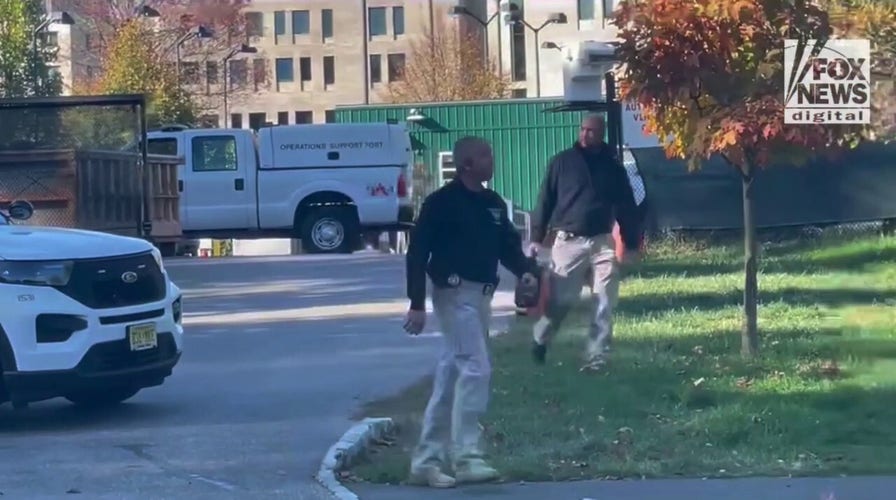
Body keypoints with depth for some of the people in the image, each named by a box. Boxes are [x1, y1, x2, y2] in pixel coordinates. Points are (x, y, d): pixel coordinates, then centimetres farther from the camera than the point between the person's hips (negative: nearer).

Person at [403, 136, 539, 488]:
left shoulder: (493, 204, 11)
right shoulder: (442, 202, -11)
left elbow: (508, 245, 16)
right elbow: (417, 252, -11)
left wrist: (525, 270, -6)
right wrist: (417, 304, -16)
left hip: (481, 296, 8)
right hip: (455, 294, -8)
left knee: (450, 378, 10)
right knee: (475, 370, -15)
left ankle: (426, 461, 16)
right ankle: (466, 458, -12)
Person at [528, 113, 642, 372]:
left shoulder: (613, 166, 7)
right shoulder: (562, 161, 2)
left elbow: (626, 207, 11)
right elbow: (545, 200, 2)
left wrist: (631, 244, 7)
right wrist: (536, 237, -2)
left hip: (603, 242, 2)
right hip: (569, 241, -2)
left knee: (604, 306, -1)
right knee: (559, 299, -2)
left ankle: (596, 358, 5)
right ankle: (539, 340, 23)